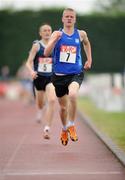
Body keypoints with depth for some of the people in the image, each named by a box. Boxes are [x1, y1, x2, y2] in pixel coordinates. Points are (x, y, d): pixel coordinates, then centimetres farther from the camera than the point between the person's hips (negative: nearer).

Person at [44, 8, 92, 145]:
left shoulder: (81, 34, 4)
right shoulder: (57, 34, -2)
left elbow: (86, 43, 28)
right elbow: (46, 53, -11)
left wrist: (89, 59, 22)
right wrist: (55, 39, -23)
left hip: (75, 73, -1)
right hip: (59, 75, 1)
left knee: (72, 95, -32)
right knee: (63, 107, 12)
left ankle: (71, 126, -14)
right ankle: (64, 129, 41)